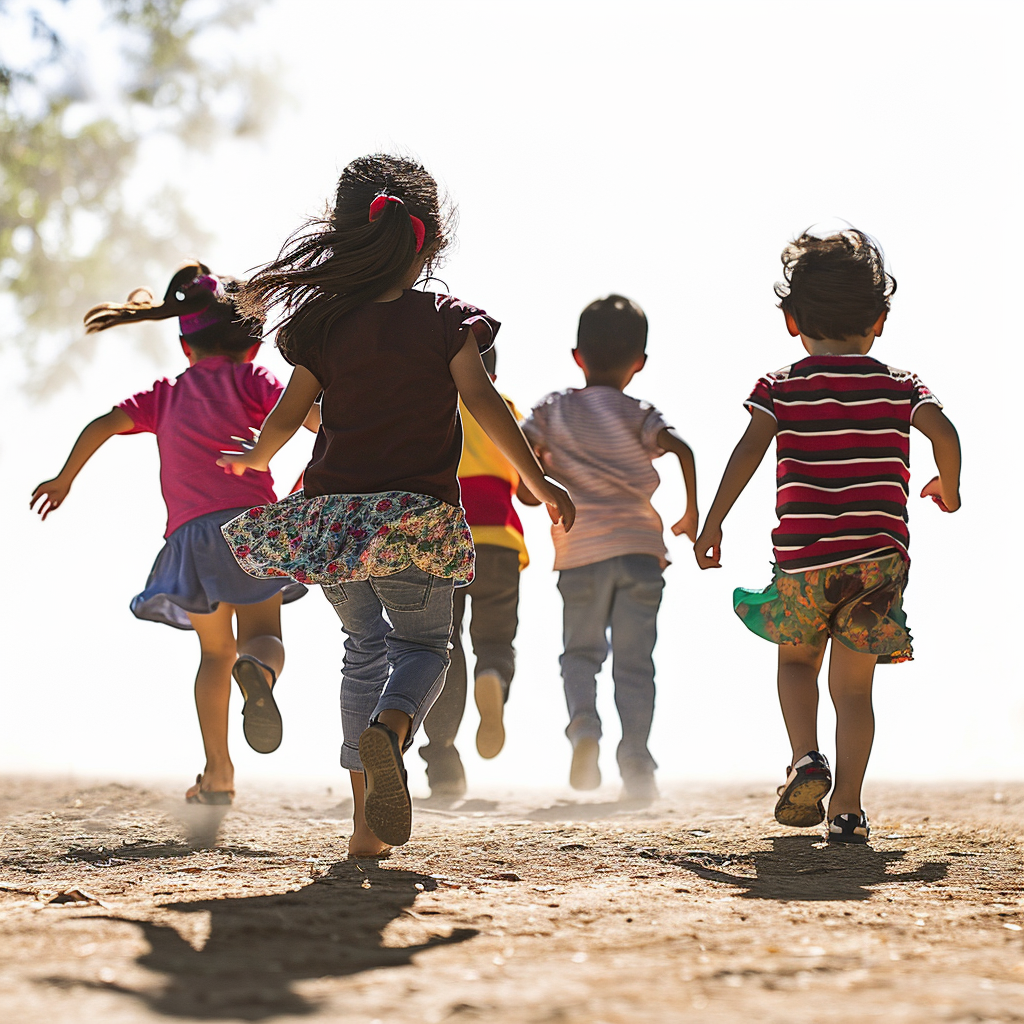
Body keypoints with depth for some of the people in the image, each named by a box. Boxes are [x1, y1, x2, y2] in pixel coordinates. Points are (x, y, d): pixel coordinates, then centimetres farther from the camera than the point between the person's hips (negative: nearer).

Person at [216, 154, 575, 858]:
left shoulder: (325, 324, 5)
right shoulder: (445, 321, -1)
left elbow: (288, 416, 7)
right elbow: (483, 402, -11)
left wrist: (255, 459, 28)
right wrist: (539, 482, -9)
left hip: (334, 511, 3)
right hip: (418, 513, -3)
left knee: (365, 647, 18)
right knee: (422, 644, 11)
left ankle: (367, 821, 12)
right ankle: (391, 725, -28)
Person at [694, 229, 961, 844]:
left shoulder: (781, 387, 4)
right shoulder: (900, 387, 7)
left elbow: (749, 451, -8)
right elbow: (944, 433, -7)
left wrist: (713, 523, -4)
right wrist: (949, 491, 12)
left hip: (804, 556, 0)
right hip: (880, 553, 0)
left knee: (796, 660, 23)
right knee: (854, 684, 7)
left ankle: (806, 760, -1)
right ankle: (847, 810, -1)